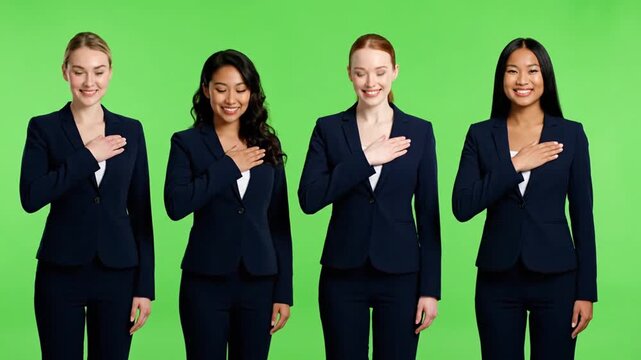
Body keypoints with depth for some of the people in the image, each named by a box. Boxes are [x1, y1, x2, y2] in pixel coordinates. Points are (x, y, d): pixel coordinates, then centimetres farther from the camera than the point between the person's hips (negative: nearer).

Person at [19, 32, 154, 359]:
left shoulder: (130, 130, 7)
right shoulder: (44, 128, 1)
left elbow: (140, 210, 6)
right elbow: (30, 197, -14)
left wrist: (145, 285, 2)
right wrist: (88, 157, -15)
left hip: (117, 273, 2)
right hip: (60, 273, -2)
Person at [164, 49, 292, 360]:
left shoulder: (267, 146, 9)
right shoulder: (187, 143, 1)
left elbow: (279, 223, 8)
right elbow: (175, 205, -15)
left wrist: (284, 291, 5)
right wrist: (229, 166, -12)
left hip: (258, 282, 2)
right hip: (205, 282, -2)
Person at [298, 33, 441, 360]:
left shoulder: (419, 131, 3)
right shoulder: (329, 129, 3)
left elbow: (428, 214, 2)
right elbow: (308, 199, -10)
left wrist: (430, 288, -2)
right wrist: (365, 159, -15)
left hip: (400, 275, 0)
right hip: (342, 276, 0)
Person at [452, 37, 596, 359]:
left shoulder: (571, 134, 1)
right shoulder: (481, 135, 3)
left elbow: (582, 214, 2)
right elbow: (462, 207, -8)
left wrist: (586, 291, -2)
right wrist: (514, 165, -14)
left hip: (556, 278, 0)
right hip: (497, 280, 1)